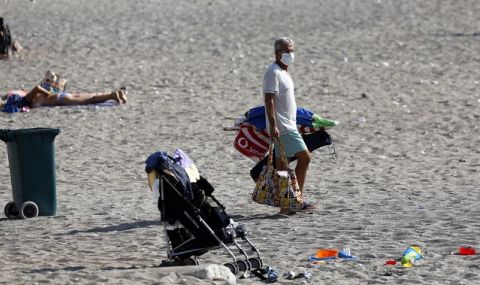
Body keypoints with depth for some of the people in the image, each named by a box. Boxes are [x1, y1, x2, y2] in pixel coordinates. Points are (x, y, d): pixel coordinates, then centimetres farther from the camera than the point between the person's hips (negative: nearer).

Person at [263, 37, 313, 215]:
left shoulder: (284, 72, 18)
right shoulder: (273, 72, -12)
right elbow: (269, 100, -19)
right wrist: (273, 125, -24)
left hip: (288, 125, 10)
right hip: (283, 127, -10)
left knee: (282, 166, 7)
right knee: (304, 157, -11)